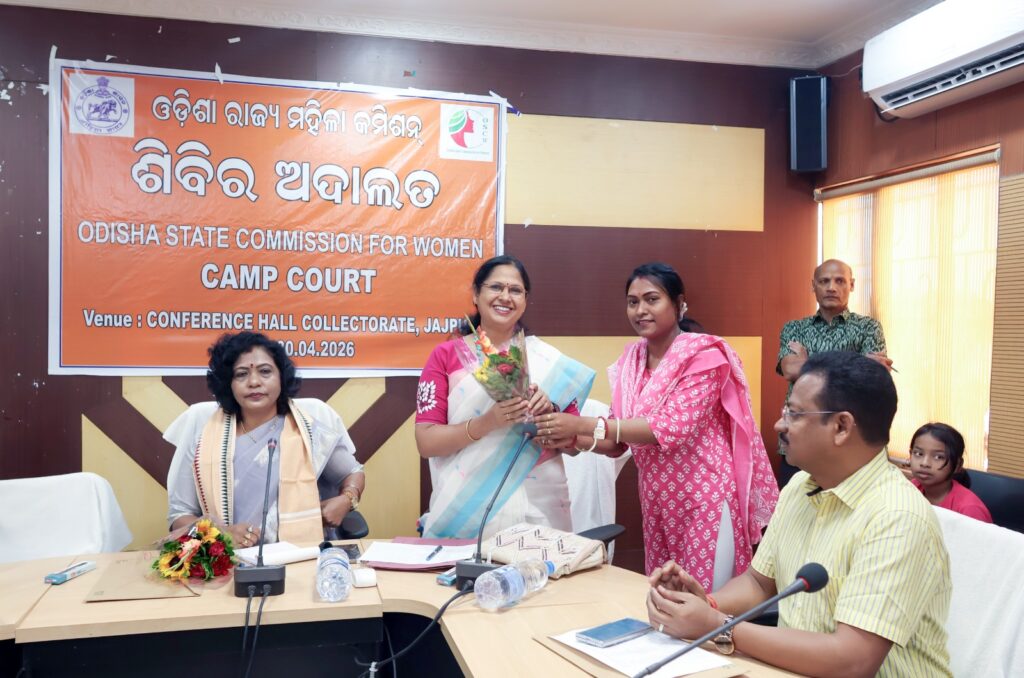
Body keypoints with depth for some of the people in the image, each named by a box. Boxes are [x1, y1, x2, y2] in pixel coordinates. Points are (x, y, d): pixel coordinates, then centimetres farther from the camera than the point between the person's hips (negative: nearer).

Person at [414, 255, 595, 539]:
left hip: (537, 512, 1)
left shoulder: (549, 360, 2)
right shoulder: (445, 356, -1)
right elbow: (426, 443, -7)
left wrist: (548, 412, -15)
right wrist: (487, 422, -22)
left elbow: (573, 443, 5)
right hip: (464, 515, -1)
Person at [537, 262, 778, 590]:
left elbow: (673, 428, -26)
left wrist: (582, 424, -29)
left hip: (705, 500, -6)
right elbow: (618, 440, 7)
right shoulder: (631, 360, 5)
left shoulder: (704, 354, -14)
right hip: (656, 502, 6)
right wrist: (570, 439, -13)